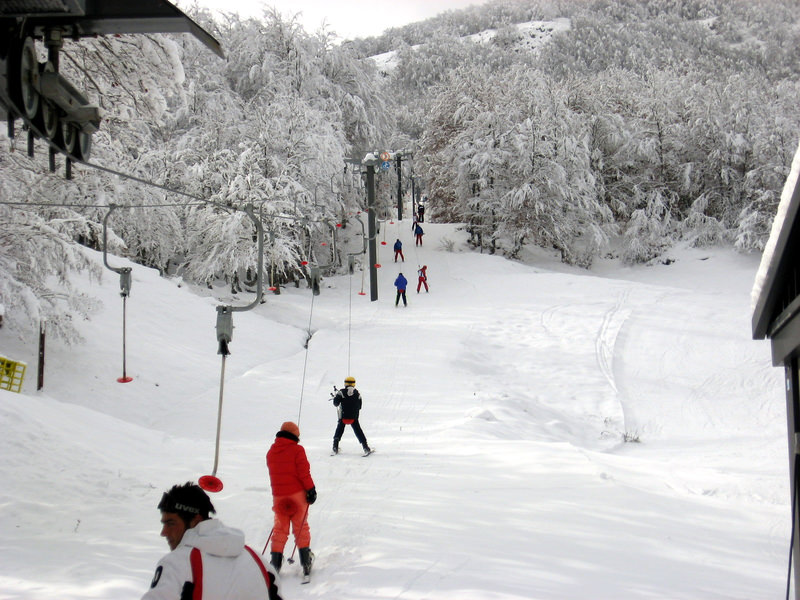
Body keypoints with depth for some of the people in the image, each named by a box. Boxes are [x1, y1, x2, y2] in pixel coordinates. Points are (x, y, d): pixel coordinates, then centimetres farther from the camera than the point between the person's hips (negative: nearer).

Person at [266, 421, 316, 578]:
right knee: (301, 527, 8)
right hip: (297, 494, -4)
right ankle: (305, 561, 8)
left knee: (280, 529, 11)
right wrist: (311, 489, -6)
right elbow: (304, 472, -13)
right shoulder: (297, 450, -9)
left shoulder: (271, 452, 6)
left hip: (278, 496, 4)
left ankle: (275, 563, 5)